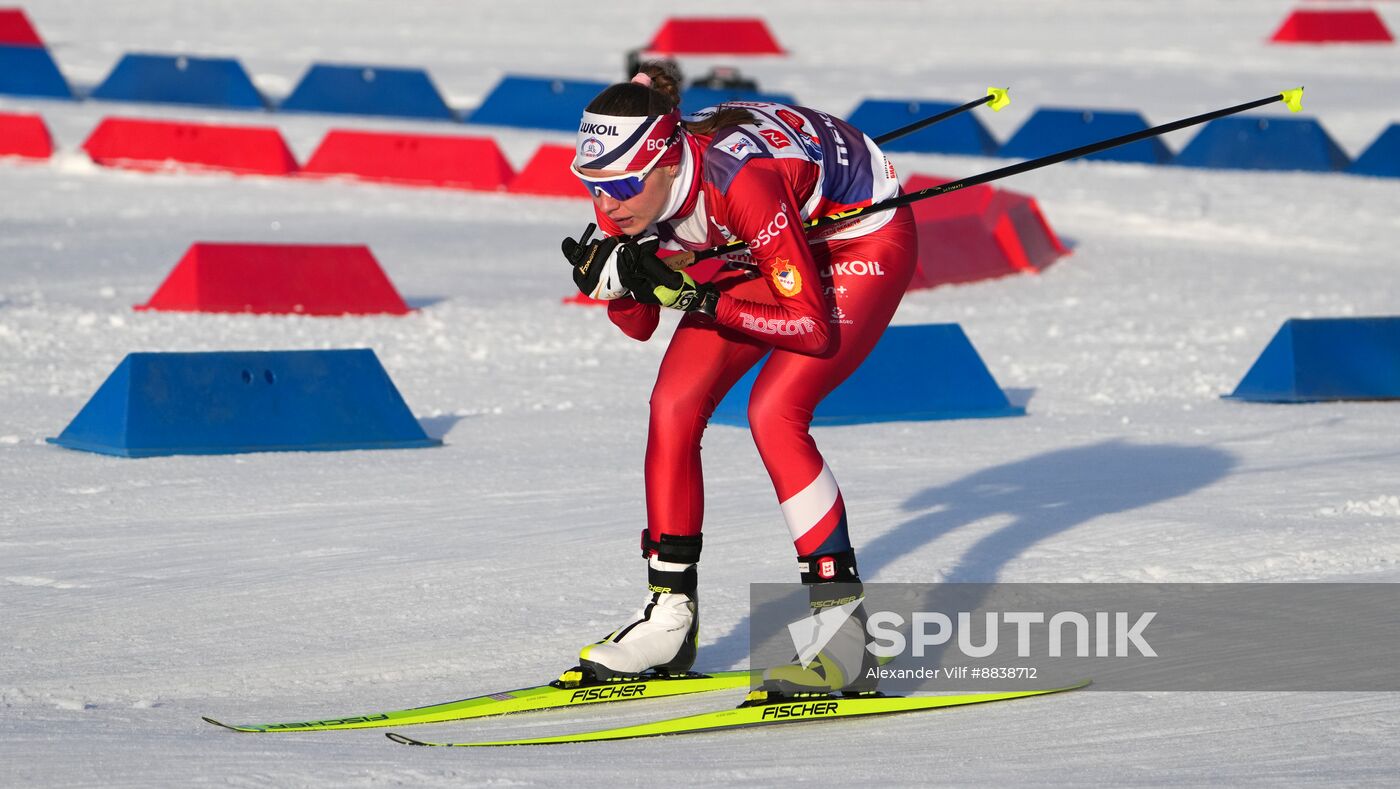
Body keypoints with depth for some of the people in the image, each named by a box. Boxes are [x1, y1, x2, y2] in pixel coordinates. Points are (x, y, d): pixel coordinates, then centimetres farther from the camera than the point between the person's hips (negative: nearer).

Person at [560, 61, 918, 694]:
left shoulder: (739, 180, -40)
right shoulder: (626, 189, -19)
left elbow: (813, 324, -35)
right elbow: (639, 326, -5)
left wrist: (694, 296, -37)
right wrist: (613, 283, -26)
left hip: (863, 240, -7)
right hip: (770, 246, 7)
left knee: (773, 412, -24)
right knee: (673, 405, -5)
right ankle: (670, 618, 7)